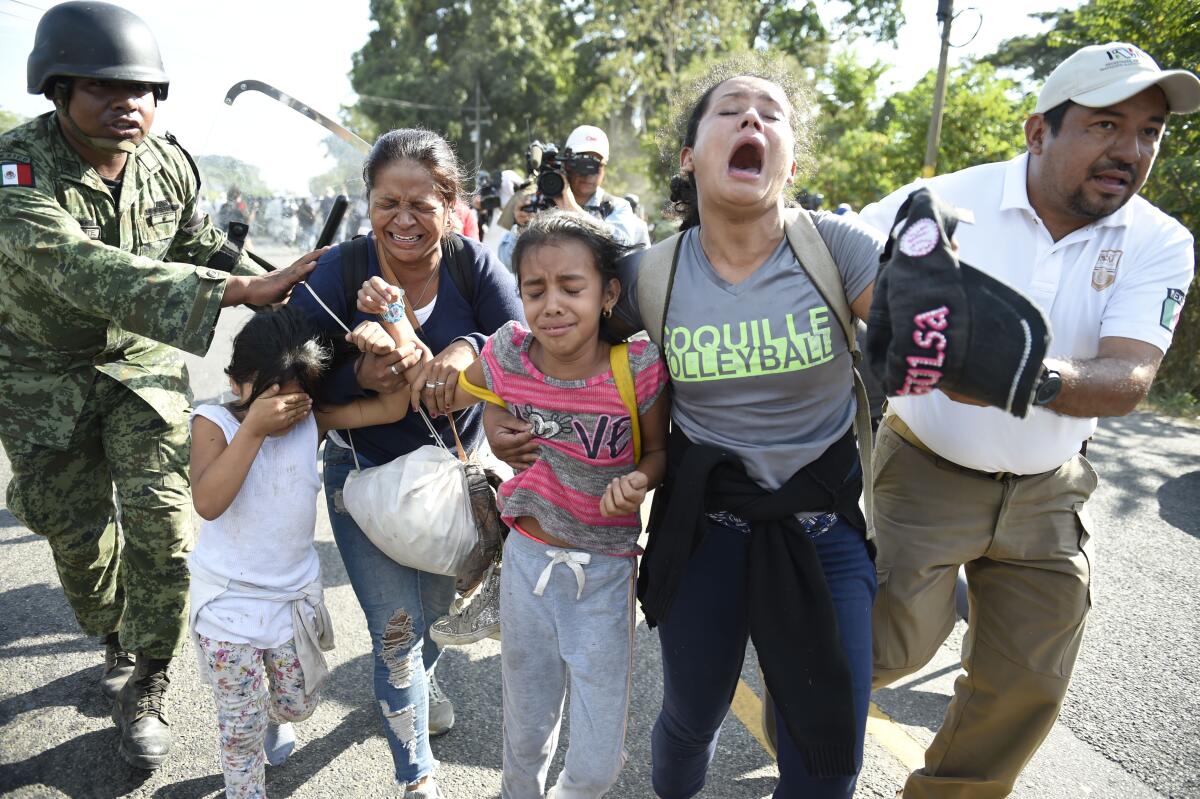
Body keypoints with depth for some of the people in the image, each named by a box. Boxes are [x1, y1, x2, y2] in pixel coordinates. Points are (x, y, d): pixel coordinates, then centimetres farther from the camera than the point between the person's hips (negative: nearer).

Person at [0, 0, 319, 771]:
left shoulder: (170, 165, -7)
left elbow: (207, 248, 7)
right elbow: (82, 271, -40)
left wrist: (284, 294, -7)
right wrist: (230, 291, -51)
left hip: (144, 359, 2)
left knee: (161, 519, -7)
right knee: (80, 535, 8)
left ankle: (145, 692, 12)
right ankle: (118, 643, 40)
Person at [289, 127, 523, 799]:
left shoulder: (472, 261, -13)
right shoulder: (339, 270, -16)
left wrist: (467, 350, -39)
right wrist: (362, 374, -35)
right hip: (367, 472, -2)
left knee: (435, 607, 25)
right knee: (397, 629, 0)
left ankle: (419, 677, 62)